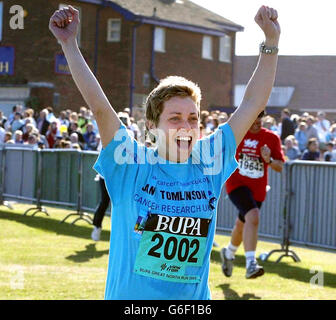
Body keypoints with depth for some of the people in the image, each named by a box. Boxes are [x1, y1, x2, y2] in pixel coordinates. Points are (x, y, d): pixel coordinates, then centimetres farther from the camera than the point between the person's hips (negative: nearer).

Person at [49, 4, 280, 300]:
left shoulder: (209, 161, 2)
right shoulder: (131, 164, -6)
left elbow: (253, 104, 4)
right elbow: (98, 105, -12)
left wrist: (271, 42, 2)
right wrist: (69, 44, -14)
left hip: (194, 297, 3)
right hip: (129, 296, -2)